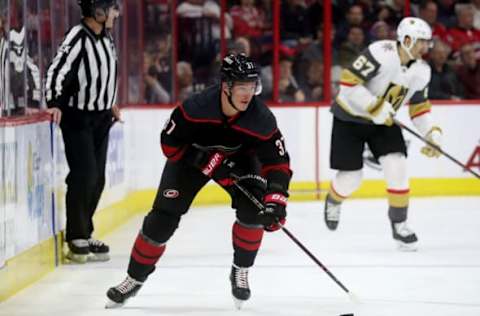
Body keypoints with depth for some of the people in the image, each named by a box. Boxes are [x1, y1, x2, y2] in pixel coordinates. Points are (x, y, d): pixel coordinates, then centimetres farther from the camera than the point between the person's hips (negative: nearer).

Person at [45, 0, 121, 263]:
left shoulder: (106, 37, 7)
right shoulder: (78, 37, -19)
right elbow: (57, 71, -25)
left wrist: (110, 104, 26)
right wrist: (55, 104, -34)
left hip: (100, 117, 8)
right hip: (77, 117, -8)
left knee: (97, 179, 9)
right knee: (84, 175, -12)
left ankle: (83, 234, 19)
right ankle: (76, 240, -4)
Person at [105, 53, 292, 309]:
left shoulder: (261, 119, -30)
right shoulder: (196, 108, -35)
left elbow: (277, 162, -26)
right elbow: (170, 143, -23)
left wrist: (275, 199, -40)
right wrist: (209, 162, -29)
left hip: (238, 157, 1)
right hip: (191, 156, -1)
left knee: (253, 209, -22)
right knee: (163, 217, -6)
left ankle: (240, 272, 1)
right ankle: (135, 278, 11)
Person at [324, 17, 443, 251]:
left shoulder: (421, 71, -4)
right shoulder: (381, 53, -28)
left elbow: (420, 106, 8)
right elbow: (348, 82, -31)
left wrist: (432, 134, -5)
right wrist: (375, 107, -33)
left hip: (383, 120, 5)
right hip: (349, 117, -5)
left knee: (397, 167, -14)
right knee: (351, 176, 0)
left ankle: (399, 224, -1)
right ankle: (333, 202, 36)